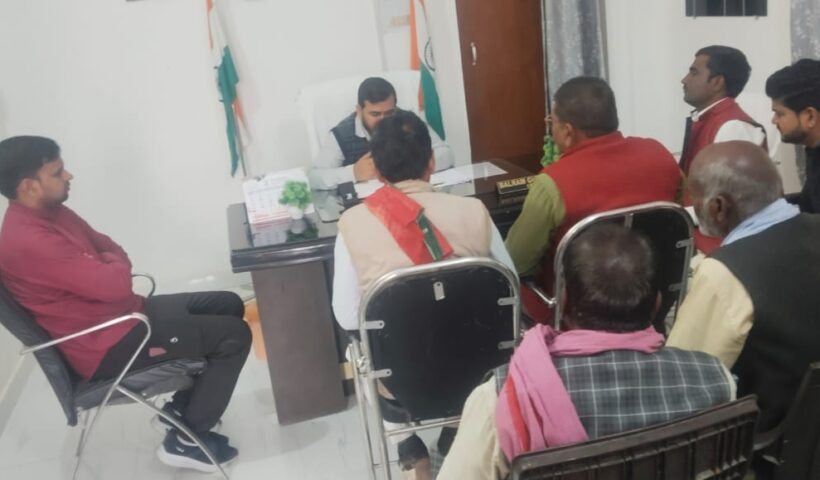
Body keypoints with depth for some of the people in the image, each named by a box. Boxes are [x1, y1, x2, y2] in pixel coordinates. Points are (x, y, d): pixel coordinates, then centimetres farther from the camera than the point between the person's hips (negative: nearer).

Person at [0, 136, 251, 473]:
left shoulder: (51, 212, 6)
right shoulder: (27, 242, -27)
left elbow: (107, 247, 16)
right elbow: (114, 284, -30)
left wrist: (109, 263, -7)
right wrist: (114, 263, -7)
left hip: (123, 313, 10)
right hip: (107, 346, -10)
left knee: (229, 305, 14)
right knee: (234, 336, -12)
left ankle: (181, 407, 19)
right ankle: (185, 441, 0)